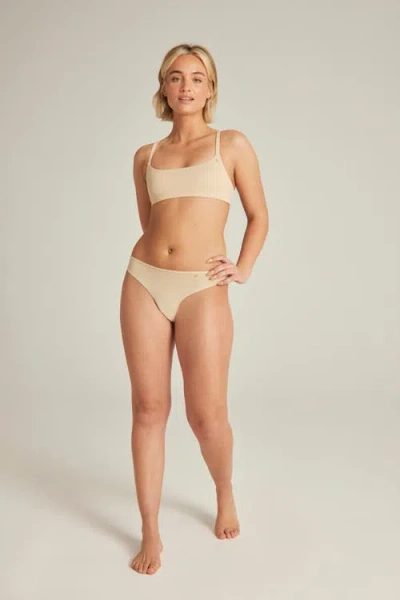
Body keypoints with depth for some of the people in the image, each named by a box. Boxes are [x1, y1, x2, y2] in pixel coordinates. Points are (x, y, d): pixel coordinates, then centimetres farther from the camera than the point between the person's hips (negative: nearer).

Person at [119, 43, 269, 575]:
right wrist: (148, 262, 13)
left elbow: (259, 215, 9)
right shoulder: (145, 156, 13)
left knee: (207, 415, -3)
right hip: (144, 285, 3)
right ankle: (151, 533, 17)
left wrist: (243, 269, -1)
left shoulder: (233, 144, 6)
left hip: (202, 291, -3)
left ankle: (225, 496, 31)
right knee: (148, 408, 3)